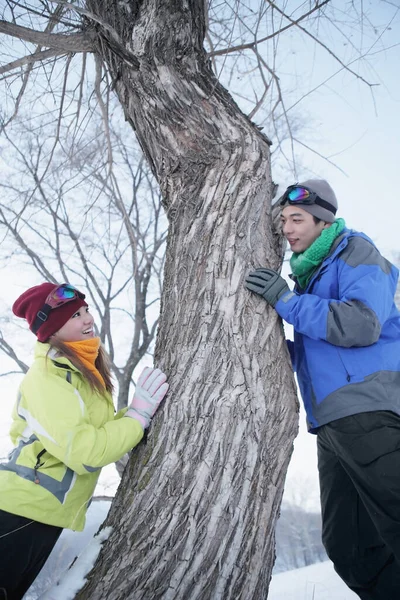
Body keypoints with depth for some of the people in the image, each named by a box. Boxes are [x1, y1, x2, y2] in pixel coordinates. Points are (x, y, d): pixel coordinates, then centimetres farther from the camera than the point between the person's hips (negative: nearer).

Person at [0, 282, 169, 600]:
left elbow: (101, 431, 6)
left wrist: (139, 411, -6)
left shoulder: (84, 370, 8)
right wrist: (138, 413, -21)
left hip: (44, 514, 9)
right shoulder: (49, 375, -21)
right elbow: (83, 451, -29)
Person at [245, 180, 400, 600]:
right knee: (345, 545, 10)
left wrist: (288, 302, -17)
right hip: (332, 424, 9)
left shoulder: (356, 253, 0)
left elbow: (363, 324, -19)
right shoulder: (307, 273, 23)